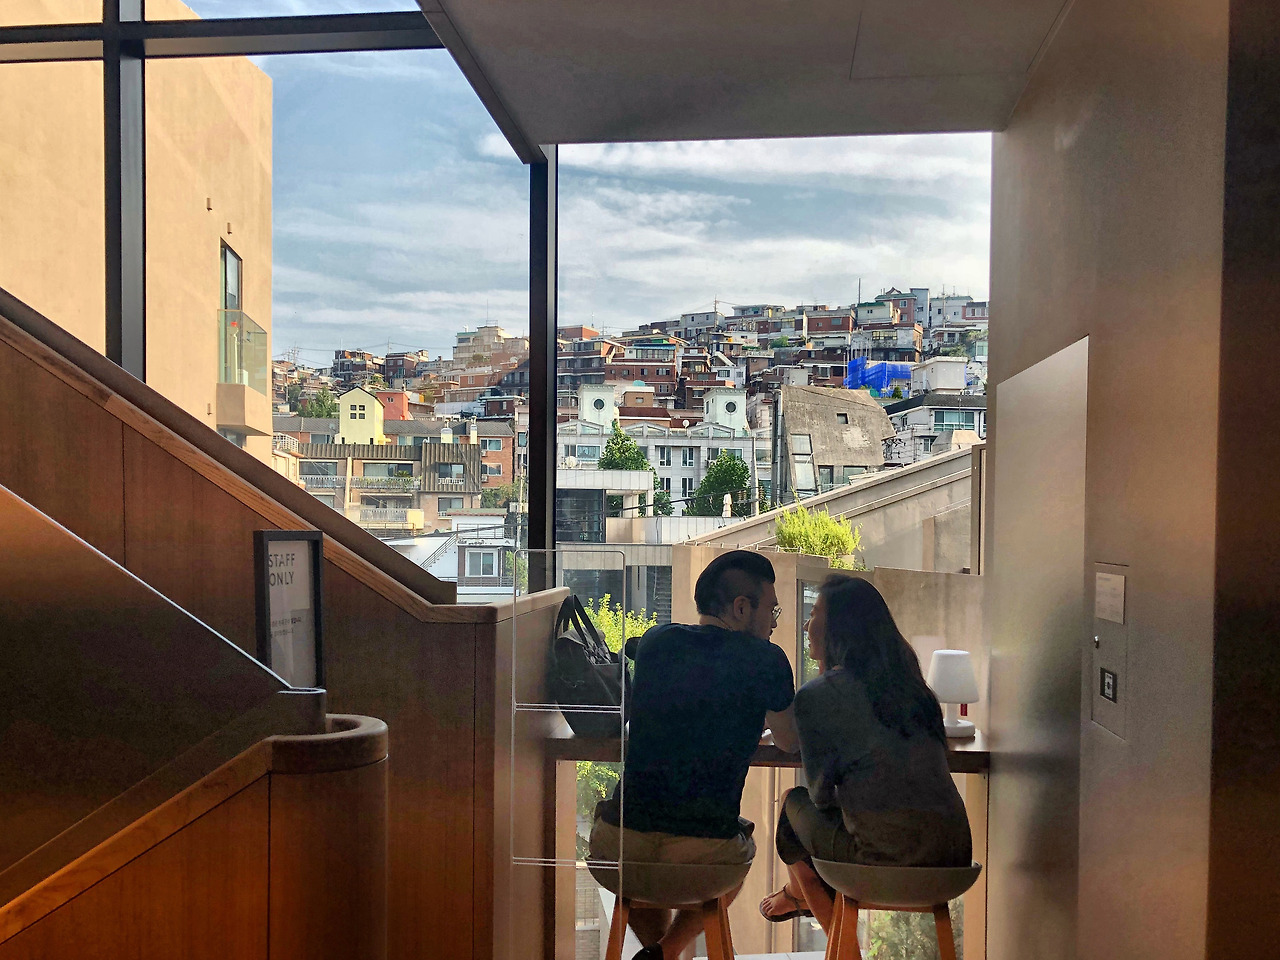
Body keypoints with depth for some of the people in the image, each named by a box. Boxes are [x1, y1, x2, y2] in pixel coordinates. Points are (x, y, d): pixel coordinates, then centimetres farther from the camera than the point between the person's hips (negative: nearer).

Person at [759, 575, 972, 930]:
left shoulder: (816, 695, -6)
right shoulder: (907, 682, 12)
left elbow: (821, 795, -3)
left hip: (886, 860, -6)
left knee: (795, 803, 20)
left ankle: (799, 891, 45)